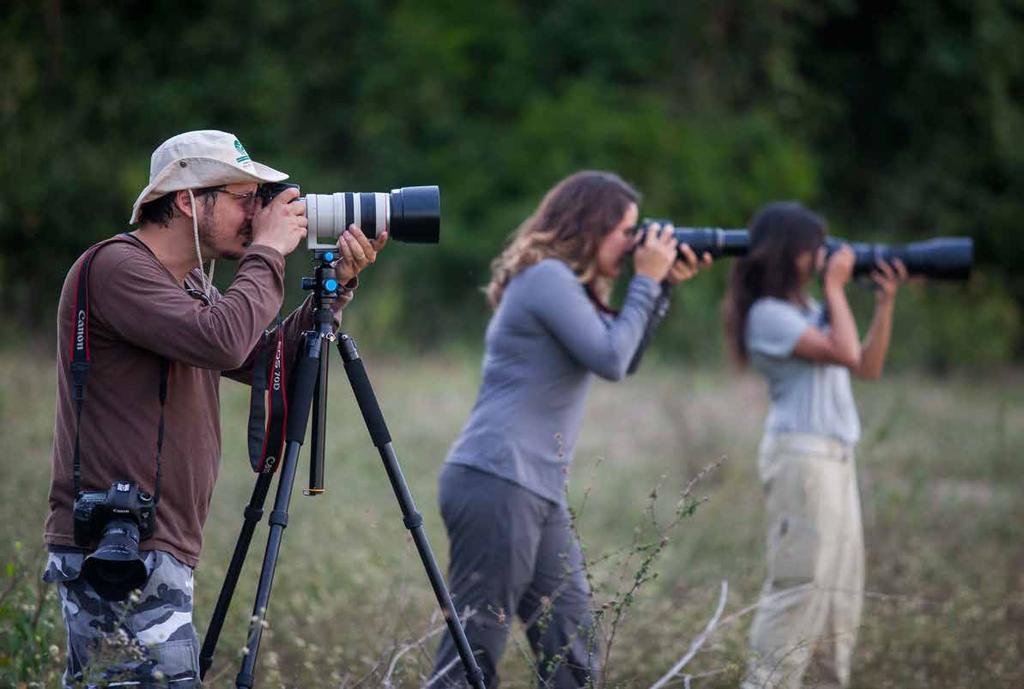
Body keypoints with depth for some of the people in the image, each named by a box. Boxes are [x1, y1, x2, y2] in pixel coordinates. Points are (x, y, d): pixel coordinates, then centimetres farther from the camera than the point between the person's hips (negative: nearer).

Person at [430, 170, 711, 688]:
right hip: (496, 484, -10)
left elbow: (622, 355, 25)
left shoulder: (567, 284, 19)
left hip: (539, 492, 10)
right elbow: (612, 360, -14)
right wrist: (646, 280, -4)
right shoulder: (547, 277, -11)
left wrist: (663, 287, 15)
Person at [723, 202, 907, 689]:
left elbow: (868, 366, 15)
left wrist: (885, 302, 7)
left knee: (841, 582, 11)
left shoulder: (807, 308, 16)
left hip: (835, 457, 10)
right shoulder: (768, 315, -12)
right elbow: (843, 353, -20)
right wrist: (835, 289, -9)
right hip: (800, 454, -10)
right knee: (803, 581, -12)